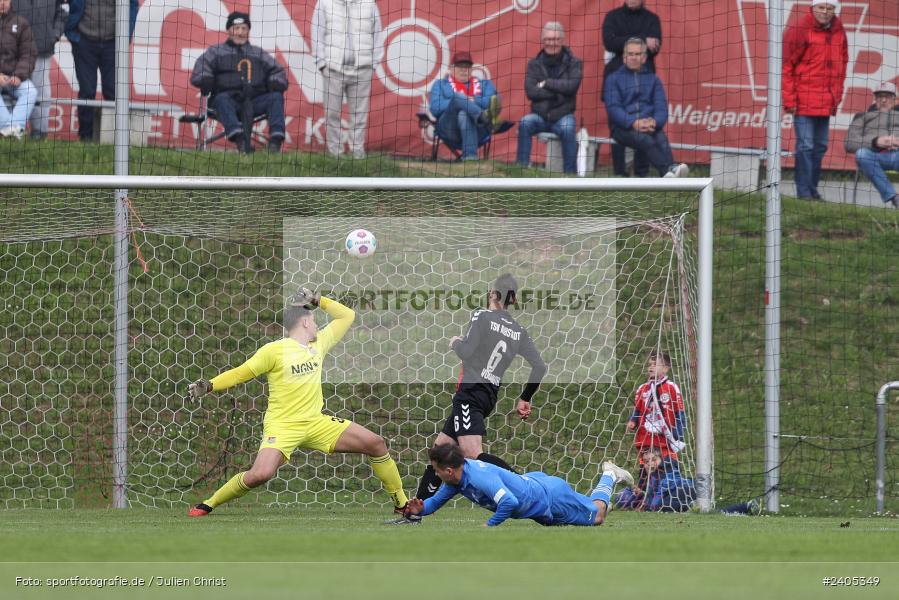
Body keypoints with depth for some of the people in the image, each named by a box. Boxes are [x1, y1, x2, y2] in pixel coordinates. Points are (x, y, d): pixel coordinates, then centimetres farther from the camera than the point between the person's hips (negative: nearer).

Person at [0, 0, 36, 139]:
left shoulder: (20, 23, 10)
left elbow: (29, 54, 6)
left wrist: (19, 76, -11)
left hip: (13, 76, 2)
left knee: (30, 91, -27)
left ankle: (17, 125, -42)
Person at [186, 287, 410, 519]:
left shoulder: (319, 344, 10)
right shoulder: (275, 350, -7)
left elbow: (346, 316, 21)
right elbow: (241, 374, -3)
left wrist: (318, 300, 10)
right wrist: (208, 386, -15)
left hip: (315, 422, 6)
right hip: (282, 425, -6)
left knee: (376, 444, -1)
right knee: (260, 474, -29)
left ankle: (402, 503, 13)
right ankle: (208, 504, -8)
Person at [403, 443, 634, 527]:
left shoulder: (481, 477, -40)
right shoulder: (458, 477, -12)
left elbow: (509, 502, -50)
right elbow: (436, 501, 0)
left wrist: (490, 525, -38)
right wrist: (419, 509, -20)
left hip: (549, 496, -8)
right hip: (533, 481, 8)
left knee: (596, 516, 13)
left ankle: (609, 476, 36)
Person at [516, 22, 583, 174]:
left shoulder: (573, 63, 3)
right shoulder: (534, 64, 7)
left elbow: (571, 86, -15)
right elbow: (530, 91, -8)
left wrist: (546, 83, -9)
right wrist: (558, 92, -14)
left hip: (563, 115, -2)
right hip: (540, 115, 2)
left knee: (568, 129, -34)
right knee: (525, 123, -30)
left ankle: (570, 172, -27)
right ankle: (521, 167, -26)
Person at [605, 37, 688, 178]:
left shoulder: (653, 79, 23)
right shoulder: (614, 79, 15)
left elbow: (661, 107, 10)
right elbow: (613, 108, 0)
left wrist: (654, 122, -14)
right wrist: (634, 123, -17)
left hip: (650, 126, 2)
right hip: (623, 127, -2)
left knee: (661, 139, -33)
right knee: (645, 139, -34)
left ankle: (669, 175, -59)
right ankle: (669, 169, -58)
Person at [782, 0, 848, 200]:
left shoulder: (838, 31, 8)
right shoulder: (798, 31, -10)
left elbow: (841, 63, 18)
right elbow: (785, 66, -9)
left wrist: (837, 95, 12)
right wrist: (789, 99, -11)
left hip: (827, 102, 6)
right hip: (804, 100, -6)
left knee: (820, 146, 11)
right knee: (805, 146, -7)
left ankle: (812, 189, 20)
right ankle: (804, 191, -4)